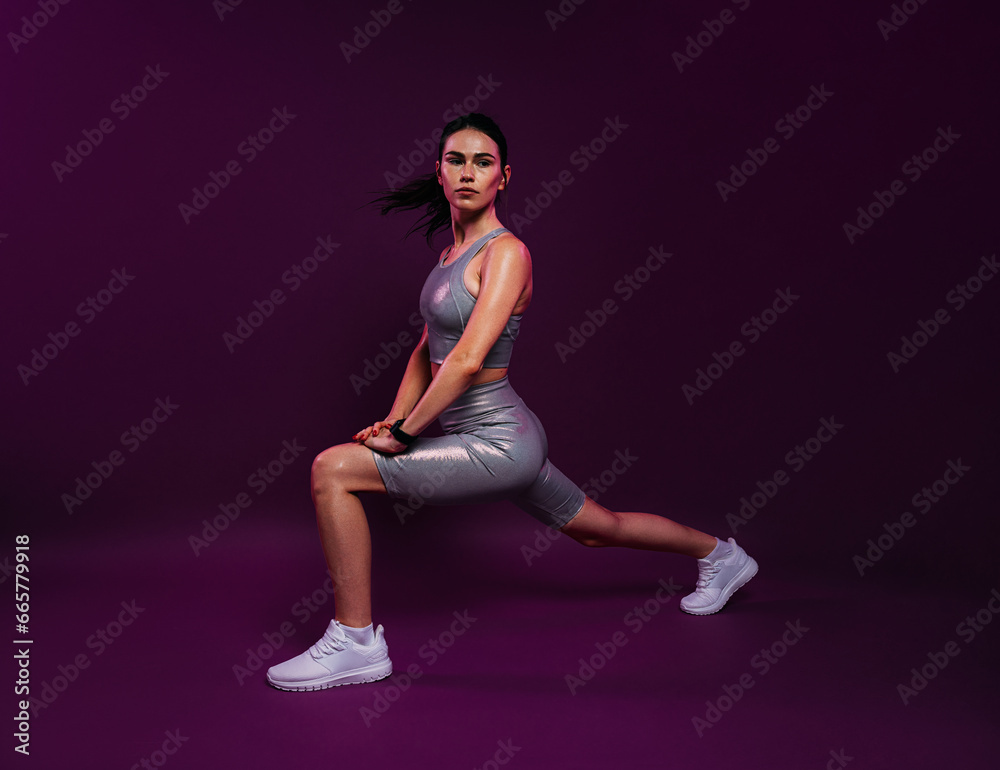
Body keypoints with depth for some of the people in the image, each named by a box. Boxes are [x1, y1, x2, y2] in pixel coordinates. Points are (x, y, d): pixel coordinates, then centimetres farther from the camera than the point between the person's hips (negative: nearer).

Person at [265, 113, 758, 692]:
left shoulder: (505, 252, -15)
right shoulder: (456, 249, 12)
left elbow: (468, 359, -26)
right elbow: (428, 348, 17)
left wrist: (405, 433, -19)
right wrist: (393, 420, 8)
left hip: (498, 444, -9)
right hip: (503, 441, 9)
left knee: (332, 470, -15)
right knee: (600, 529, 26)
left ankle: (356, 641, -3)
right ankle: (720, 557, 48)